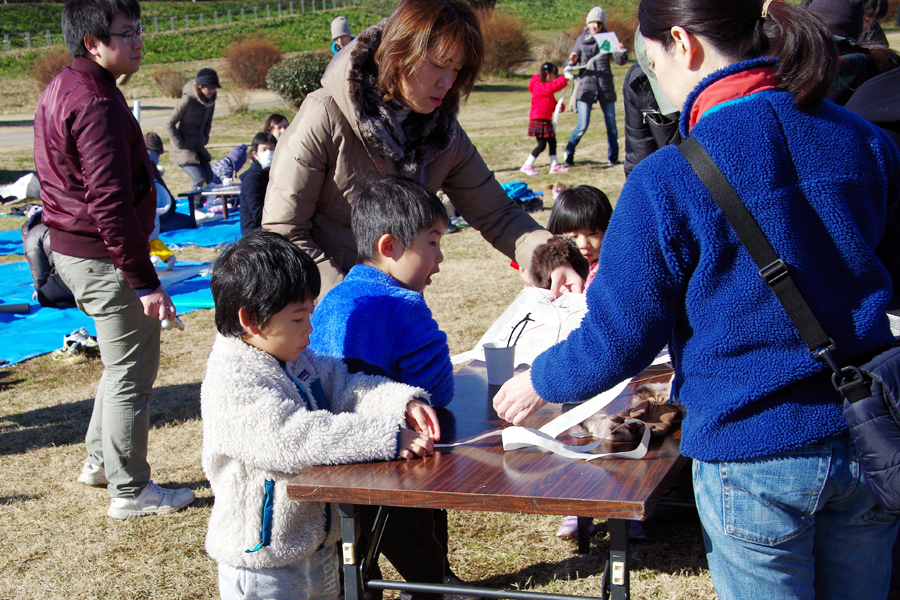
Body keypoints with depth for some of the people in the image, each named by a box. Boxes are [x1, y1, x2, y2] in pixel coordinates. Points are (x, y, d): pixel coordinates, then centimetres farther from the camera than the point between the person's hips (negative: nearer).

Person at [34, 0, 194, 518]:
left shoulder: (63, 89, 12)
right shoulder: (97, 102, -21)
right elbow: (110, 201, -26)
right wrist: (145, 280, -24)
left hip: (72, 247, 10)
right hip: (104, 258, -10)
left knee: (124, 361, 23)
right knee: (132, 371, 1)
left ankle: (100, 460, 35)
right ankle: (131, 491, 11)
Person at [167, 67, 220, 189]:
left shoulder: (210, 100, 2)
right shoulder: (188, 100, -19)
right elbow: (170, 124, -13)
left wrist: (204, 140, 9)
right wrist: (180, 145, -12)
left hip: (198, 147, 7)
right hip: (184, 148, -7)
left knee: (211, 179, -2)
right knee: (199, 180, -18)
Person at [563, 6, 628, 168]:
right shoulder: (581, 40, 3)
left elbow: (620, 60, -8)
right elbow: (569, 65, 5)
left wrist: (622, 53, -31)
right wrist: (572, 61, -19)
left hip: (605, 86, 1)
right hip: (586, 85, -1)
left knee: (611, 124, 3)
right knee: (582, 126, -8)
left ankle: (613, 157, 17)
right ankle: (569, 152, 14)